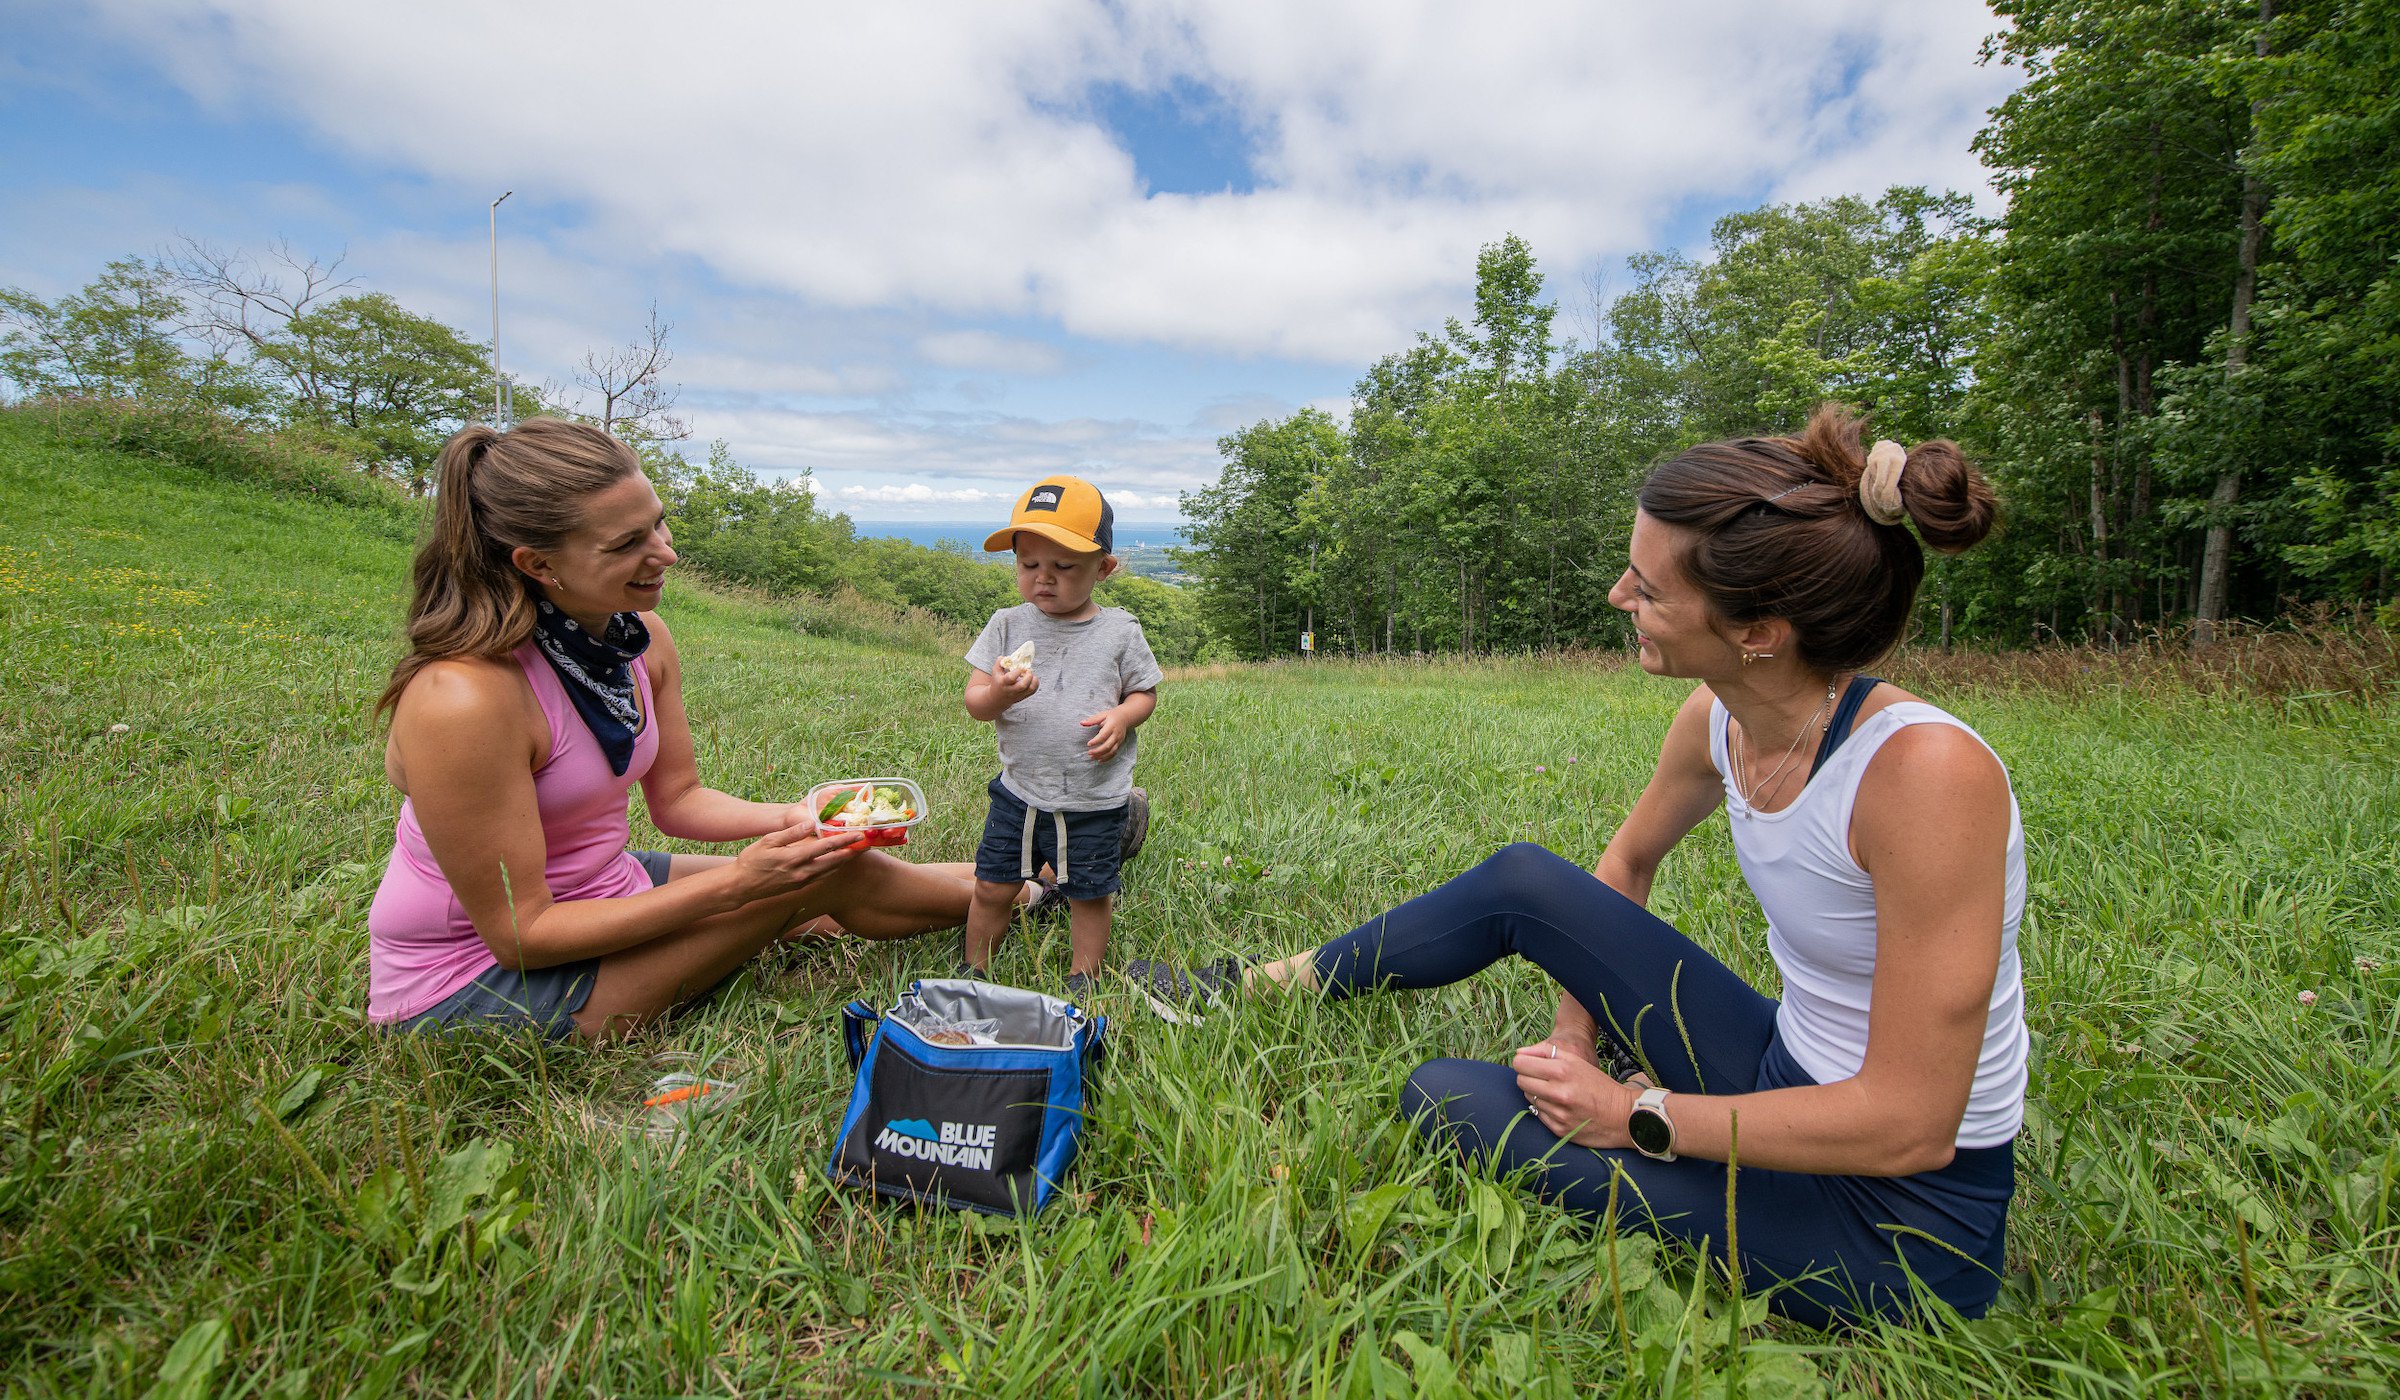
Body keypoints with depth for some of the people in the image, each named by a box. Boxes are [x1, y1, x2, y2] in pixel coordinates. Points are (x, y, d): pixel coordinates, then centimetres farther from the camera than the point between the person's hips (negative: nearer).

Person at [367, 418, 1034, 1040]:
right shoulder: (462, 696, -31)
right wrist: (735, 884, -28)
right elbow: (520, 932, -25)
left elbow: (677, 796, 4)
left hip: (598, 889, 7)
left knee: (839, 861, 2)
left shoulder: (644, 636, -7)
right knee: (818, 878, -13)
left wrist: (788, 816, -14)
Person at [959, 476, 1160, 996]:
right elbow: (973, 703, -5)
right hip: (1019, 792, 2)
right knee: (991, 888, 13)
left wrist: (1122, 717, -17)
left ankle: (1082, 978, 36)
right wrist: (998, 695, -28)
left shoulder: (1119, 631, -6)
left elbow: (1145, 692, 4)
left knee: (1089, 894, 13)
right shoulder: (1007, 625, -2)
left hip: (1094, 801, -1)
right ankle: (973, 970, 36)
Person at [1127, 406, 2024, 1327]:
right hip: (1783, 1074, 6)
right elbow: (1627, 861, 11)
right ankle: (1253, 988, 15)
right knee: (1522, 882, 1)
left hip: (1900, 1217, -6)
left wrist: (1636, 1115, -20)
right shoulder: (1717, 720, -9)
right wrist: (1578, 1024, 5)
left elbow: (1910, 1127, -27)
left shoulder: (1925, 770, -31)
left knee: (1449, 1101, -15)